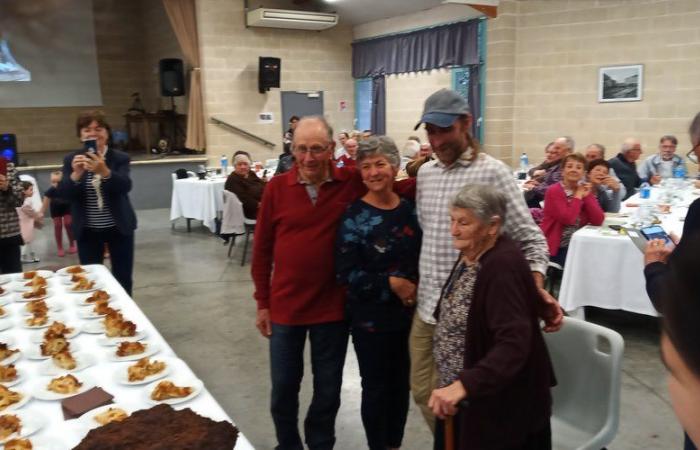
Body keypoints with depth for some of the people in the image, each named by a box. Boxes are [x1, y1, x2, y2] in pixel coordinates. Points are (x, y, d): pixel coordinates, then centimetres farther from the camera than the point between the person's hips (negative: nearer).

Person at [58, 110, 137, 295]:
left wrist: (104, 172, -40)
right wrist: (76, 175, -29)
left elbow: (125, 186, -22)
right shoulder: (71, 160, -1)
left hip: (119, 228, -1)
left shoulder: (120, 158, -6)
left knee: (123, 280, 8)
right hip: (87, 231, 1)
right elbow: (63, 194, -10)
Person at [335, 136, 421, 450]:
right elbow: (346, 274, -15)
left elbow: (423, 257, 11)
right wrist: (391, 284, -18)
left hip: (409, 312, 4)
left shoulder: (410, 209, 2)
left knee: (401, 384, 17)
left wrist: (416, 288, -5)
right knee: (376, 387, 10)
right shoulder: (354, 216, -11)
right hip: (370, 317, -4)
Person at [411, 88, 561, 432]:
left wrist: (537, 288, -26)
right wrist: (413, 280, 14)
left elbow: (530, 238, -11)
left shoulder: (492, 172, -11)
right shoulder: (424, 173, 8)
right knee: (422, 393, 15)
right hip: (425, 306, 6)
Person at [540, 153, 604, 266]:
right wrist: (578, 196, -13)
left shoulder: (584, 190, 8)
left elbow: (598, 221, -4)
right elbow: (567, 219, -23)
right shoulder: (554, 191, -10)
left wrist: (586, 196, -10)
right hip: (557, 247, -6)